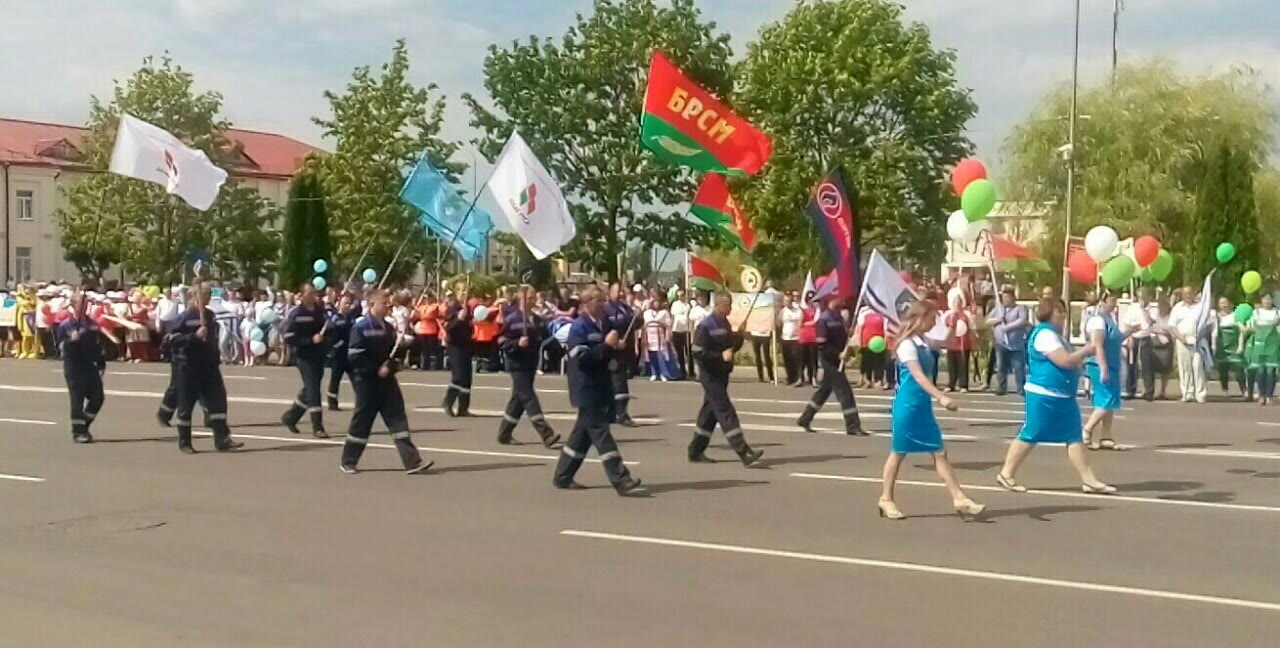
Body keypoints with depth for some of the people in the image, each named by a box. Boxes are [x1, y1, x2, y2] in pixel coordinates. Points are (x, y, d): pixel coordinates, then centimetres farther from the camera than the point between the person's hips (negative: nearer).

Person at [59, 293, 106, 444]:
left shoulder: (92, 324, 10)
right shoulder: (65, 325, -5)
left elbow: (98, 346, 15)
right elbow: (60, 345, -12)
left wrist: (101, 363, 12)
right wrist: (71, 340, -30)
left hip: (90, 367, 5)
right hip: (73, 369, -5)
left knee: (98, 397, 3)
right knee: (77, 399, -5)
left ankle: (84, 426, 20)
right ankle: (78, 432, 2)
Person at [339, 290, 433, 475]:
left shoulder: (388, 327, 9)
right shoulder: (361, 327, -11)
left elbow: (395, 351, 15)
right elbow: (354, 357, -17)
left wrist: (391, 365, -7)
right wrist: (377, 369, -19)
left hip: (386, 380, 6)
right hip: (367, 381, -6)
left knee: (398, 420, -1)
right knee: (362, 421, 3)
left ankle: (412, 462, -4)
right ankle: (348, 461, 20)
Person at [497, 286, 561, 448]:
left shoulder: (538, 320, 10)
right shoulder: (512, 319, -9)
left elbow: (544, 339, 21)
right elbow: (501, 341, -12)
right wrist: (517, 343, -25)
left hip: (531, 364, 8)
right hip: (517, 364, -7)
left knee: (519, 399, 13)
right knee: (529, 398, -11)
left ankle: (504, 433, 25)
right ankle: (546, 435, -18)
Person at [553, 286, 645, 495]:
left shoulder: (604, 325, 13)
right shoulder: (579, 327, -13)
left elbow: (609, 356, 24)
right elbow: (581, 358, -23)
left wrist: (619, 347, 3)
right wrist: (607, 345, -25)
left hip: (601, 388, 9)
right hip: (587, 390, -9)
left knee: (583, 433, 15)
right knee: (601, 433, -10)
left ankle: (562, 477, 25)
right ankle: (621, 480, -14)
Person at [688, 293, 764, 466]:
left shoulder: (725, 324, 11)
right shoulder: (706, 326, -16)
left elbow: (731, 345, 21)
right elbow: (698, 353, -19)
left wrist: (738, 338, 0)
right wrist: (721, 356, -24)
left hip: (721, 374, 9)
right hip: (711, 375, -9)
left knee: (710, 413, 14)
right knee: (726, 412, -12)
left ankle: (696, 452, 24)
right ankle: (744, 453, -18)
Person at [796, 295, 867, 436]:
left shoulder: (839, 316, 10)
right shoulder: (824, 319, -15)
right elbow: (821, 344, -18)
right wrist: (838, 354, -23)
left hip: (838, 360, 9)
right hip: (830, 360, -9)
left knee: (825, 389, 16)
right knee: (844, 391, -8)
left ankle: (805, 419, 27)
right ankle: (853, 425, -3)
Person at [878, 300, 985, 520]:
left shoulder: (924, 342, 10)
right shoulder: (907, 344, -15)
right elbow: (918, 375, -26)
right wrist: (941, 397, -32)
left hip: (923, 406, 8)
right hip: (908, 405, -8)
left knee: (940, 452, 4)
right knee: (898, 452, 3)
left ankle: (959, 498, 3)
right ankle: (886, 499, 15)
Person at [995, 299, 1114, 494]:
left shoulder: (1054, 334, 17)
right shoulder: (1045, 334, -17)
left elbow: (1068, 360, 23)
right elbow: (1065, 361, -24)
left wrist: (1081, 354, 6)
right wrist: (1086, 351, -10)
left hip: (1062, 396, 10)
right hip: (1044, 395, -10)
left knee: (1075, 437, 5)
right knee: (1030, 435, -2)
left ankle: (1089, 480, 5)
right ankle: (1006, 474, 10)